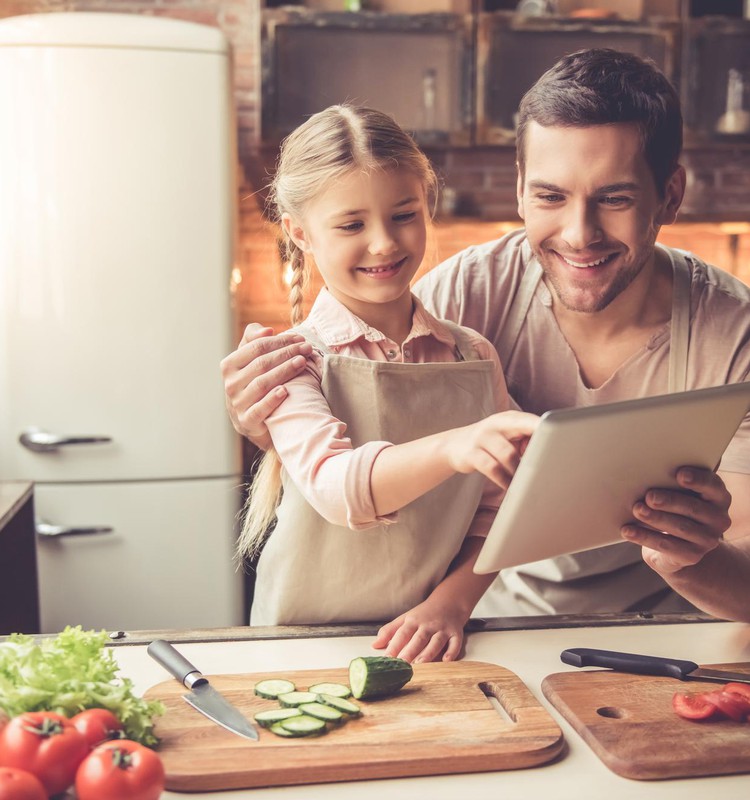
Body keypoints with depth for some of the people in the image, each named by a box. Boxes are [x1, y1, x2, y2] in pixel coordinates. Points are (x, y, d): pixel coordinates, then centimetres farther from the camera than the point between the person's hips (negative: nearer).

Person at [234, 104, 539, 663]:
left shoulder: (474, 358, 5)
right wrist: (450, 449, -37)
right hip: (303, 636, -2)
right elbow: (334, 486, -22)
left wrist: (450, 603, -10)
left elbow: (493, 513, 5)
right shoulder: (295, 359, -6)